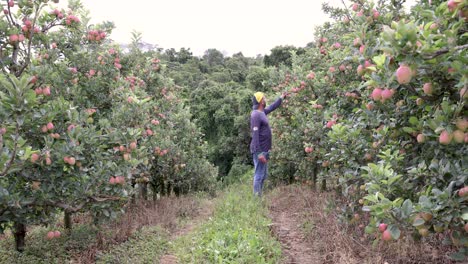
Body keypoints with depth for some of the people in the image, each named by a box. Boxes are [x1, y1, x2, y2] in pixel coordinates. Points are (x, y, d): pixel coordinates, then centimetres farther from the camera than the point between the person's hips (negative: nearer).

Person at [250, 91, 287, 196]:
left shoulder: (262, 112, 10)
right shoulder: (256, 115, -17)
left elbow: (272, 107, 32)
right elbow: (255, 135, -22)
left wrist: (281, 97, 35)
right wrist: (259, 153, -26)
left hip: (264, 150, 10)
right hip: (260, 151, -10)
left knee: (263, 175, 16)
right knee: (259, 175, -4)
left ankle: (259, 196, 25)